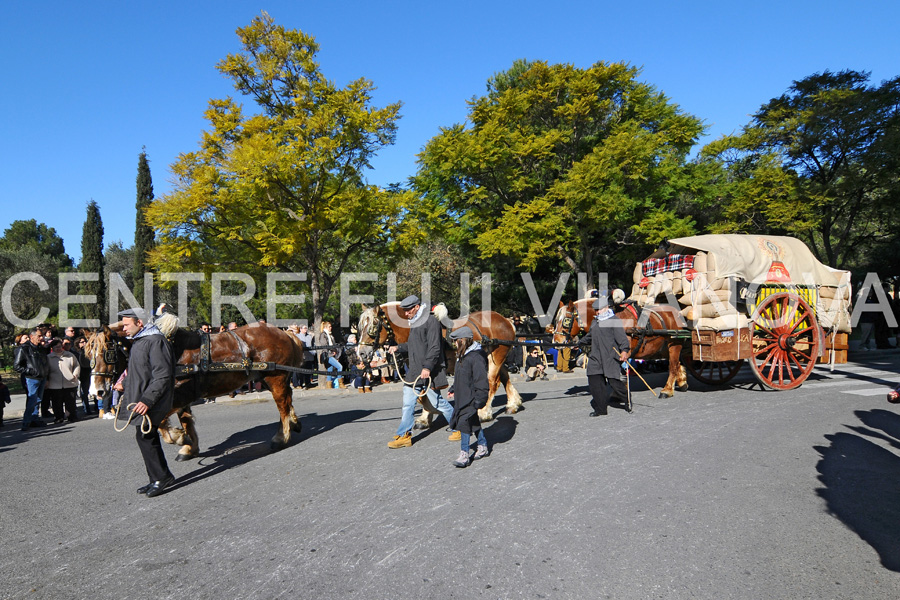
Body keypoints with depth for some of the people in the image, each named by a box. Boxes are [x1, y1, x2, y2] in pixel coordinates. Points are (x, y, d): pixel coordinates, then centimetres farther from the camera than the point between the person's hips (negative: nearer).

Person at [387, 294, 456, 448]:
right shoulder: (414, 323, 16)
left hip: (428, 372, -9)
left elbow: (435, 348, -20)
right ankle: (404, 436, 14)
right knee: (407, 404, 7)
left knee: (438, 402, 2)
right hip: (414, 371, 9)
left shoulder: (431, 321, -13)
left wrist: (427, 367, -27)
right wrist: (398, 348, 16)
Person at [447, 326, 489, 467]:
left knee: (465, 422, -11)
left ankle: (464, 454, -6)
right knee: (473, 421, 16)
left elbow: (481, 380, -20)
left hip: (470, 397, -10)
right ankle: (483, 447, 29)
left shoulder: (476, 357, -19)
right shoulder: (462, 356, 12)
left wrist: (479, 399, -21)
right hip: (462, 396, 10)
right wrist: (454, 389, 25)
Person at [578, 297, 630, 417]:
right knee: (594, 382, -1)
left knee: (614, 382, -7)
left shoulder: (614, 321, -4)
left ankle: (626, 397, 24)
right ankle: (601, 409, 9)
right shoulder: (594, 322, 19)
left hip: (611, 358, -7)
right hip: (595, 358, 7)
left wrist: (624, 350, -29)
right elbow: (589, 336, 35)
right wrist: (580, 344, 48)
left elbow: (621, 337, -14)